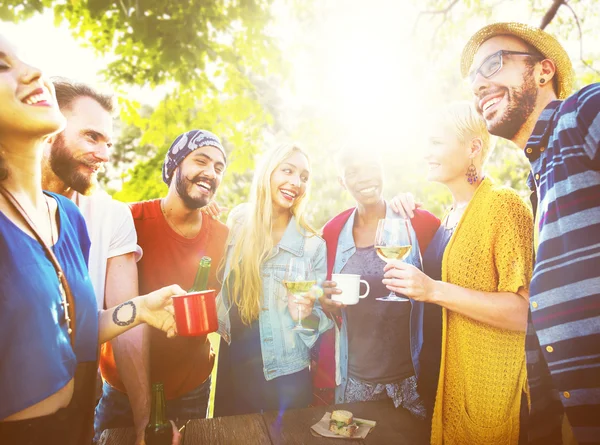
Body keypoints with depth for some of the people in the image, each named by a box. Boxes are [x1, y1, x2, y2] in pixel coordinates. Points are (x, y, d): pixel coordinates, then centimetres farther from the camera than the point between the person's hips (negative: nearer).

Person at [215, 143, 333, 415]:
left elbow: (322, 317, -3)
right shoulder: (237, 223, -2)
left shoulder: (312, 245, -8)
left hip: (285, 375, -2)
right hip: (232, 370, 2)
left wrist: (306, 315, -22)